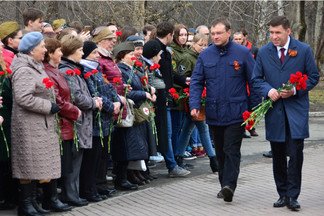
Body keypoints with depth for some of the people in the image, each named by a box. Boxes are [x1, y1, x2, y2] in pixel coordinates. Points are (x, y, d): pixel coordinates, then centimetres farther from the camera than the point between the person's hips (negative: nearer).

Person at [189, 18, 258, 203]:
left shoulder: (243, 53, -3)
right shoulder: (205, 55, 5)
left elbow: (253, 81, 1)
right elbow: (196, 81, 5)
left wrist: (254, 108, 0)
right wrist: (195, 104, -9)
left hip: (235, 113, -4)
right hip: (214, 113, 4)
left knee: (232, 150, -11)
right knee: (220, 152, 12)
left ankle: (229, 185, -17)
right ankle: (225, 186, 21)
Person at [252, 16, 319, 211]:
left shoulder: (304, 50, 0)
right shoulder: (264, 52, 6)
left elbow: (313, 77, 3)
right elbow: (257, 79, 9)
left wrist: (295, 90, -12)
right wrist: (268, 90, -11)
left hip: (296, 109, -2)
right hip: (274, 110, 3)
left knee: (295, 153, -9)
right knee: (278, 156, 8)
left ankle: (292, 196, -1)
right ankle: (283, 194, 19)